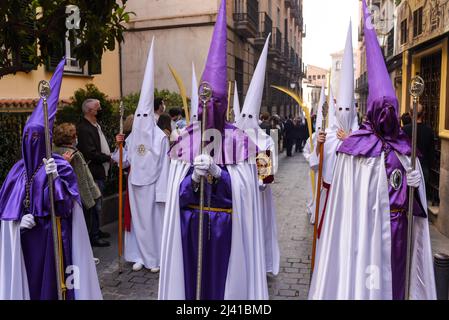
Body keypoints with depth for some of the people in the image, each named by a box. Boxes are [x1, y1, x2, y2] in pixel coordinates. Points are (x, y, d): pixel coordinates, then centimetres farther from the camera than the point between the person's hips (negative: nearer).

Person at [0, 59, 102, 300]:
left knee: (53, 278, 2)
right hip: (27, 234, 4)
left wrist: (56, 178, -29)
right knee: (31, 278, 10)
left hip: (53, 234, -4)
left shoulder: (60, 166, -6)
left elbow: (66, 203, -14)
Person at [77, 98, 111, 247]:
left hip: (100, 171, 10)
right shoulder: (84, 129, -19)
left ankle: (96, 230, 32)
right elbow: (91, 153, -23)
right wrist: (108, 157, -11)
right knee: (96, 205, -3)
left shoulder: (96, 125, 12)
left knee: (98, 203, 19)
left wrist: (108, 156, 3)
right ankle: (94, 237, 7)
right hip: (94, 172, -10)